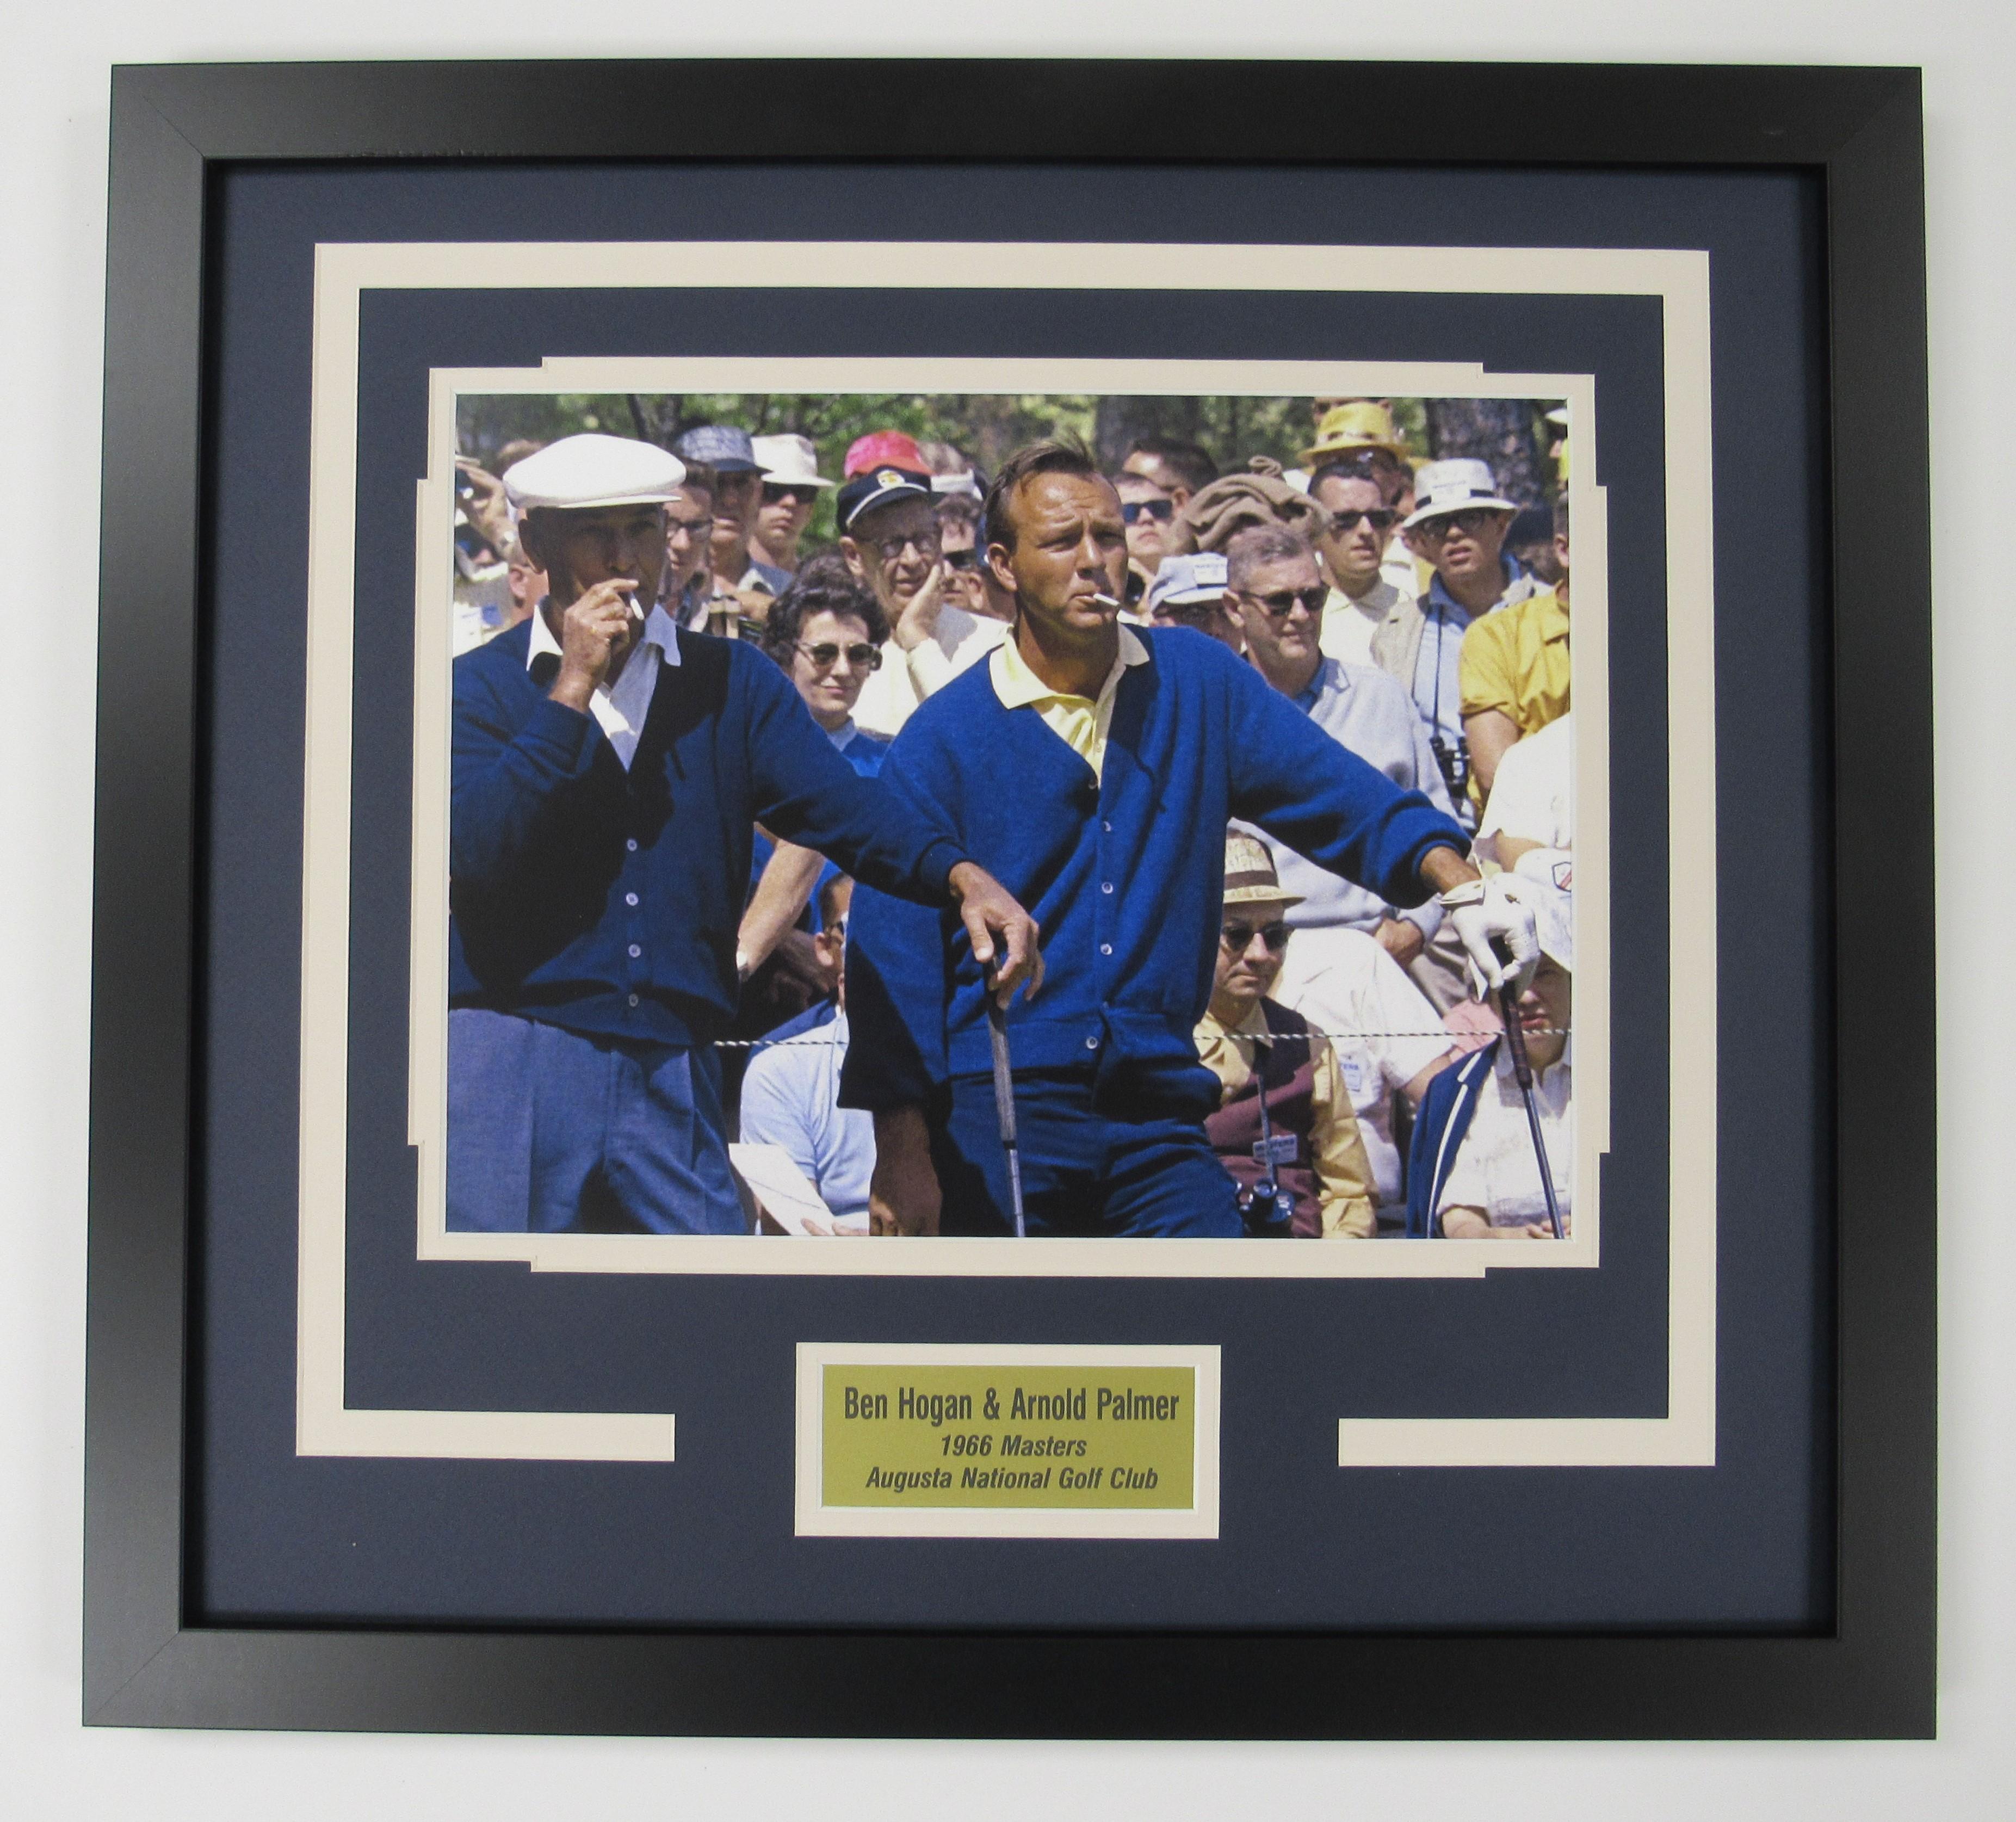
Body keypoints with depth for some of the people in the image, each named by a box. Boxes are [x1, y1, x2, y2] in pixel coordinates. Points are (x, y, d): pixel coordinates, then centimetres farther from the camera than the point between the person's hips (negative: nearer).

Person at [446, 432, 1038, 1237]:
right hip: (511, 1058, -1)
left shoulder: (732, 681, 9)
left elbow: (837, 800, -6)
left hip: (675, 1077, 2)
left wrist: (961, 875, -23)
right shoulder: (480, 685, 3)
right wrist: (572, 690, -12)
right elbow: (472, 851, -12)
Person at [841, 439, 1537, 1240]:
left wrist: (1463, 888, -15)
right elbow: (894, 952, -4)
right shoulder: (939, 740, -2)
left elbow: (1341, 794, 2)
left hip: (1157, 1108, 2)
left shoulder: (1201, 682, 7)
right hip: (996, 1112, -2)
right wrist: (901, 1156, -9)